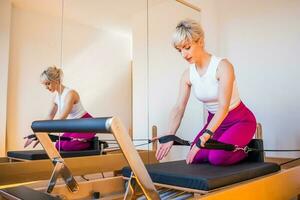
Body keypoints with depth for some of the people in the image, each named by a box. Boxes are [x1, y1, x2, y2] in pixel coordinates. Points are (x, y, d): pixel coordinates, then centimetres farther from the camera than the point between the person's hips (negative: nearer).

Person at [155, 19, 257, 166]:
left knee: (216, 157, -25)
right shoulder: (188, 75, -7)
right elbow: (179, 108, -14)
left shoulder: (223, 66, -25)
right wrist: (170, 136, -29)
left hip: (240, 120, -6)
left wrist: (205, 136, -45)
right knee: (195, 157, -8)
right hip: (215, 121, 6)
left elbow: (223, 107, -33)